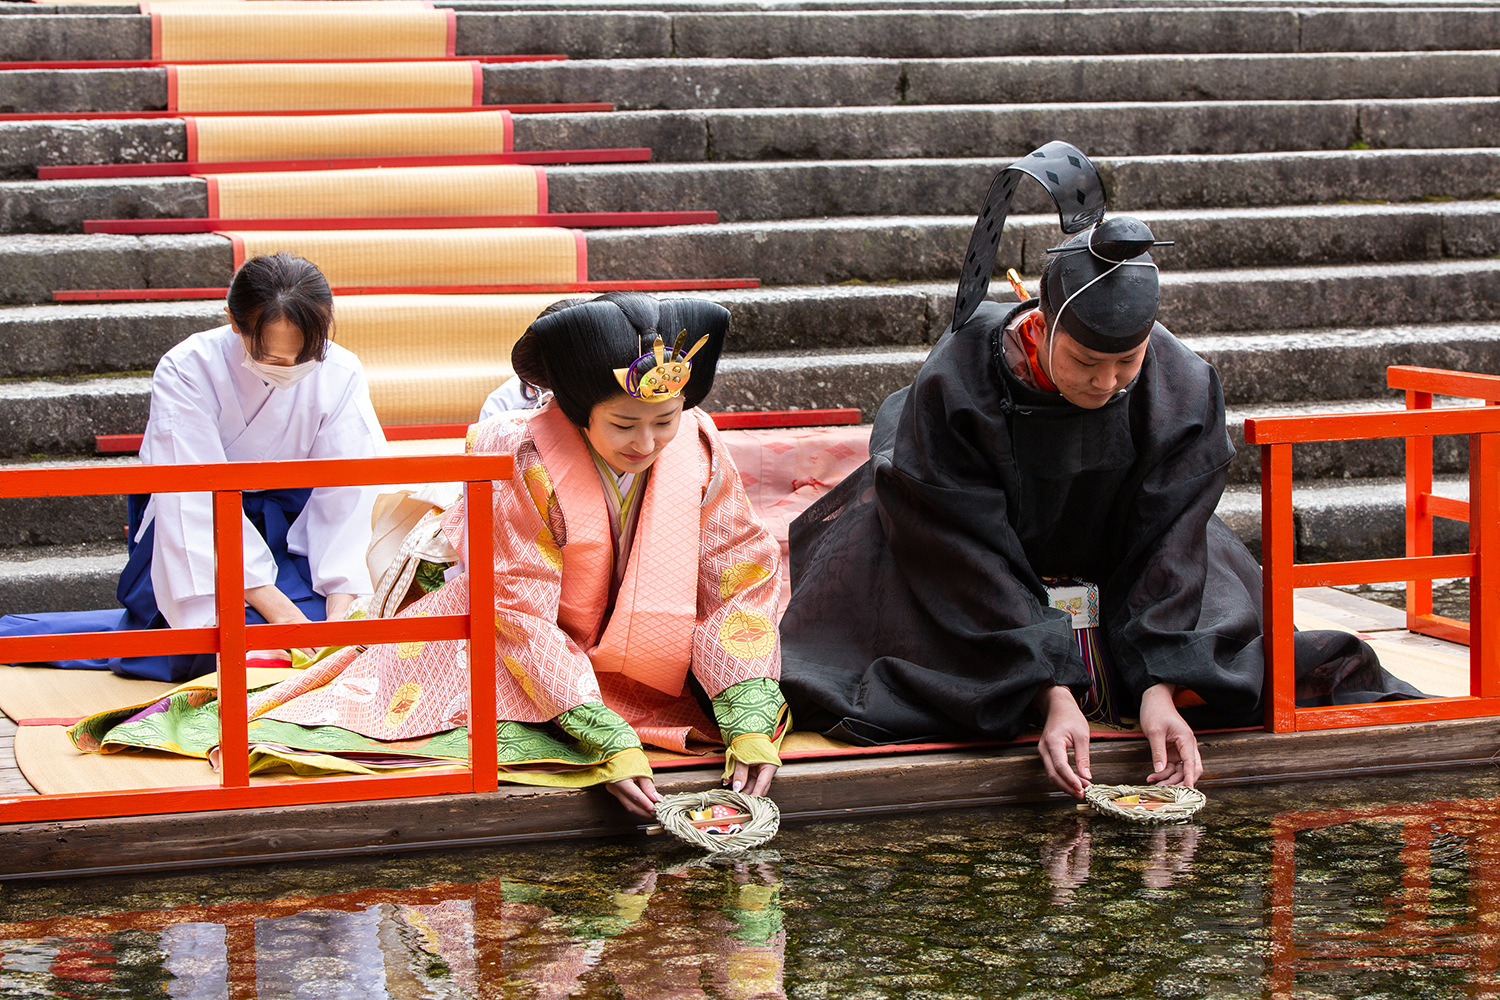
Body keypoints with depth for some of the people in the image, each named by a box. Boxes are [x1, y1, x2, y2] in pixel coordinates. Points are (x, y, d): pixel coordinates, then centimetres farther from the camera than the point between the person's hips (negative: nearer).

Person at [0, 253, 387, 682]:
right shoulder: (186, 370, -25)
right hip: (196, 528, -4)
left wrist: (340, 608, -30)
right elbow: (196, 503, -28)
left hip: (286, 524, 4)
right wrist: (271, 602, -35)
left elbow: (347, 496, -16)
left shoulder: (340, 375, -15)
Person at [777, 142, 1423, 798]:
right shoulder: (957, 384, -37)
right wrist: (1053, 695, -42)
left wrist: (1159, 687, -36)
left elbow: (1164, 546, -25)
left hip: (1104, 551, 3)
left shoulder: (1182, 387, -28)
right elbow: (977, 560, -36)